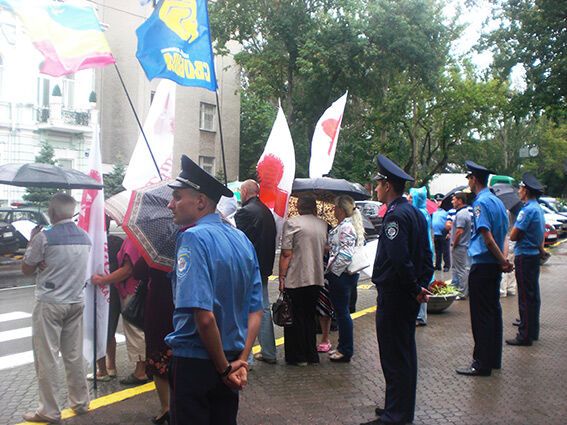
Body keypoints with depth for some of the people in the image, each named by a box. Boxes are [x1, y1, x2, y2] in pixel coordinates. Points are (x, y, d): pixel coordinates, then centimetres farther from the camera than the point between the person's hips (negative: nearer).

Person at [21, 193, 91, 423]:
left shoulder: (44, 237, -15)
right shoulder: (85, 237, 5)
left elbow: (26, 270, -3)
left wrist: (32, 241, 6)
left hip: (49, 304, -6)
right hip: (75, 302, 6)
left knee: (46, 358, 2)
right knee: (74, 355, 14)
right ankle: (80, 402, 23)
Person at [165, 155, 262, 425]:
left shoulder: (194, 238, -18)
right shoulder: (241, 238, 4)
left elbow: (204, 315, -27)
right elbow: (256, 310, 4)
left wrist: (224, 368, -16)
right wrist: (241, 361, 0)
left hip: (193, 362, -7)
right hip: (230, 361, 7)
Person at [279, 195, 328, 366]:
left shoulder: (292, 223, -10)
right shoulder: (323, 225, 6)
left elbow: (286, 254, -13)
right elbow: (326, 250, 13)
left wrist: (282, 277, -8)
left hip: (295, 280, -5)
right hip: (316, 279, 5)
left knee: (295, 319, 6)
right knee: (310, 317, 17)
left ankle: (298, 357, 11)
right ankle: (311, 354, 22)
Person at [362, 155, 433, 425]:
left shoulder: (395, 215, -18)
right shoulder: (416, 213, 13)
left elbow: (399, 259, -26)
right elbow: (426, 255, 14)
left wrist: (415, 289, -16)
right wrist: (422, 286, 9)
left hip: (393, 296, -10)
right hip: (408, 297, 10)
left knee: (394, 357, -2)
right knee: (405, 353, 18)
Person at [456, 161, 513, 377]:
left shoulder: (481, 203, -16)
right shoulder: (498, 202, 12)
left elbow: (487, 237, -21)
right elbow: (503, 234, 12)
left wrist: (503, 261, -14)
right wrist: (503, 260, 4)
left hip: (482, 266, -9)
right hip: (494, 265, 9)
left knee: (481, 315, -3)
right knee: (493, 311, 15)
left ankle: (482, 364, 3)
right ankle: (494, 359, 25)